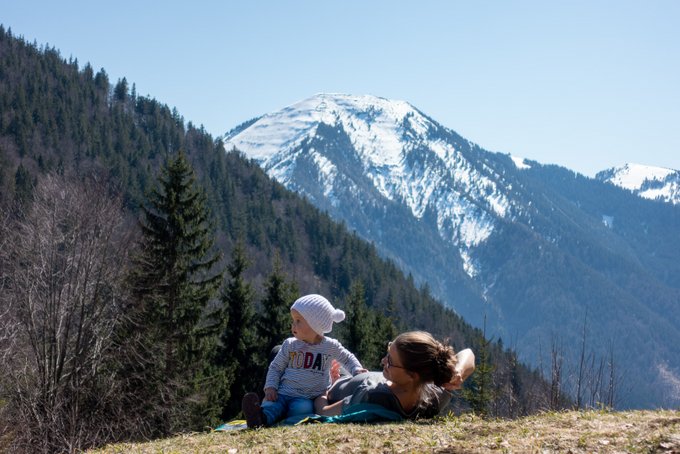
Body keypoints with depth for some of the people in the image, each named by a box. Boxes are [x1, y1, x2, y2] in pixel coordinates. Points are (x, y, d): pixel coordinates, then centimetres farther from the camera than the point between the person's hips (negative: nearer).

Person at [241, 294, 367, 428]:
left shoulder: (331, 346, 4)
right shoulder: (290, 345, 8)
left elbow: (347, 358, 21)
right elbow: (275, 367, 13)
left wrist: (357, 370, 2)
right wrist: (270, 386, -3)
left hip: (307, 398, -1)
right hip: (284, 393, 1)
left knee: (302, 407, -36)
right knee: (271, 402, -32)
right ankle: (262, 417, -63)